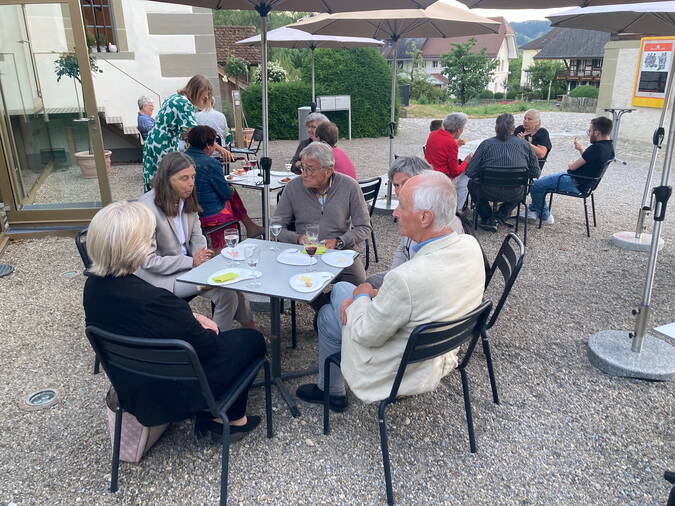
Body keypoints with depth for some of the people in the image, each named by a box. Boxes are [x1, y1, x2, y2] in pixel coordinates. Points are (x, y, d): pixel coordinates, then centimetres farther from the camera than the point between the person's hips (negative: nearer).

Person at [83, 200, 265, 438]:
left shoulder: (93, 286, -11)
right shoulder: (154, 300, -36)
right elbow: (206, 346, -20)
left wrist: (190, 318, -3)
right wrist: (206, 329, 0)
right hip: (172, 396, -7)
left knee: (216, 334, 25)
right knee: (252, 339, 12)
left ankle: (210, 414, 28)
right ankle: (232, 418, 25)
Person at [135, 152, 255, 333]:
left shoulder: (187, 200, 1)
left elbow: (197, 237, 10)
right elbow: (149, 261, -19)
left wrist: (201, 260, -12)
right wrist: (192, 262, -22)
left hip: (187, 264, 7)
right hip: (160, 276, -7)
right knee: (224, 289, -23)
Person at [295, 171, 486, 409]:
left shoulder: (406, 277, -40)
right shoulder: (470, 245, -15)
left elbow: (367, 335, -24)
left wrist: (361, 296, -6)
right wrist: (377, 295, -3)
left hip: (404, 370, -7)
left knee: (328, 314, 14)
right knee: (340, 288, 19)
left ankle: (330, 391, 38)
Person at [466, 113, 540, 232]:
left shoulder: (486, 144, -6)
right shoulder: (524, 143, 0)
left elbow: (471, 173, -7)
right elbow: (535, 173, 3)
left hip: (490, 193, -1)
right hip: (515, 194, 2)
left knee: (472, 184, 30)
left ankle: (488, 219, 18)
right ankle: (502, 214, 18)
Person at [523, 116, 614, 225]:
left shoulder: (596, 148, -26)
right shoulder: (609, 146, 4)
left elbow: (573, 166, -22)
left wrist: (570, 164, 1)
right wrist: (581, 149, 8)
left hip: (575, 185, -11)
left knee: (536, 186, -6)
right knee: (542, 180, 22)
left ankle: (545, 216, 10)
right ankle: (534, 210, 26)